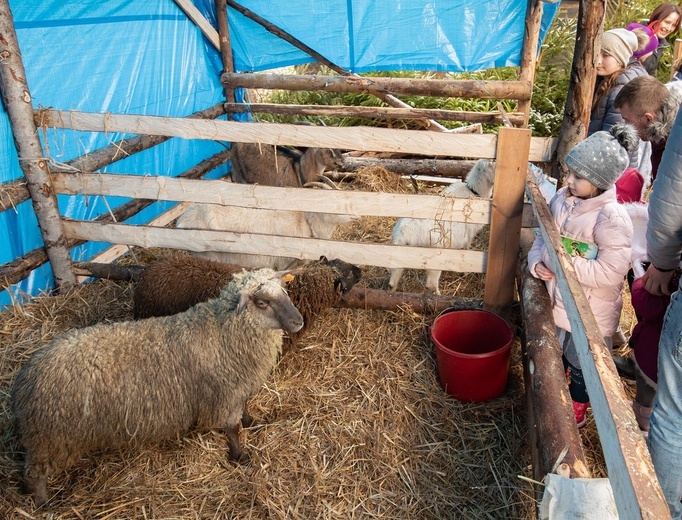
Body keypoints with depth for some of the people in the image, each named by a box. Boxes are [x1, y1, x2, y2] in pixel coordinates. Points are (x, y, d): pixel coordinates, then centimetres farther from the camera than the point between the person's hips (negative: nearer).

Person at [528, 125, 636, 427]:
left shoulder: (612, 219, -27)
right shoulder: (562, 199, -6)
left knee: (581, 364, 17)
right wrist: (536, 261, -12)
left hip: (590, 313, -6)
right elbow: (543, 236, 7)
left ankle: (578, 408, 44)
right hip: (558, 300, 6)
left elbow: (609, 273, -30)